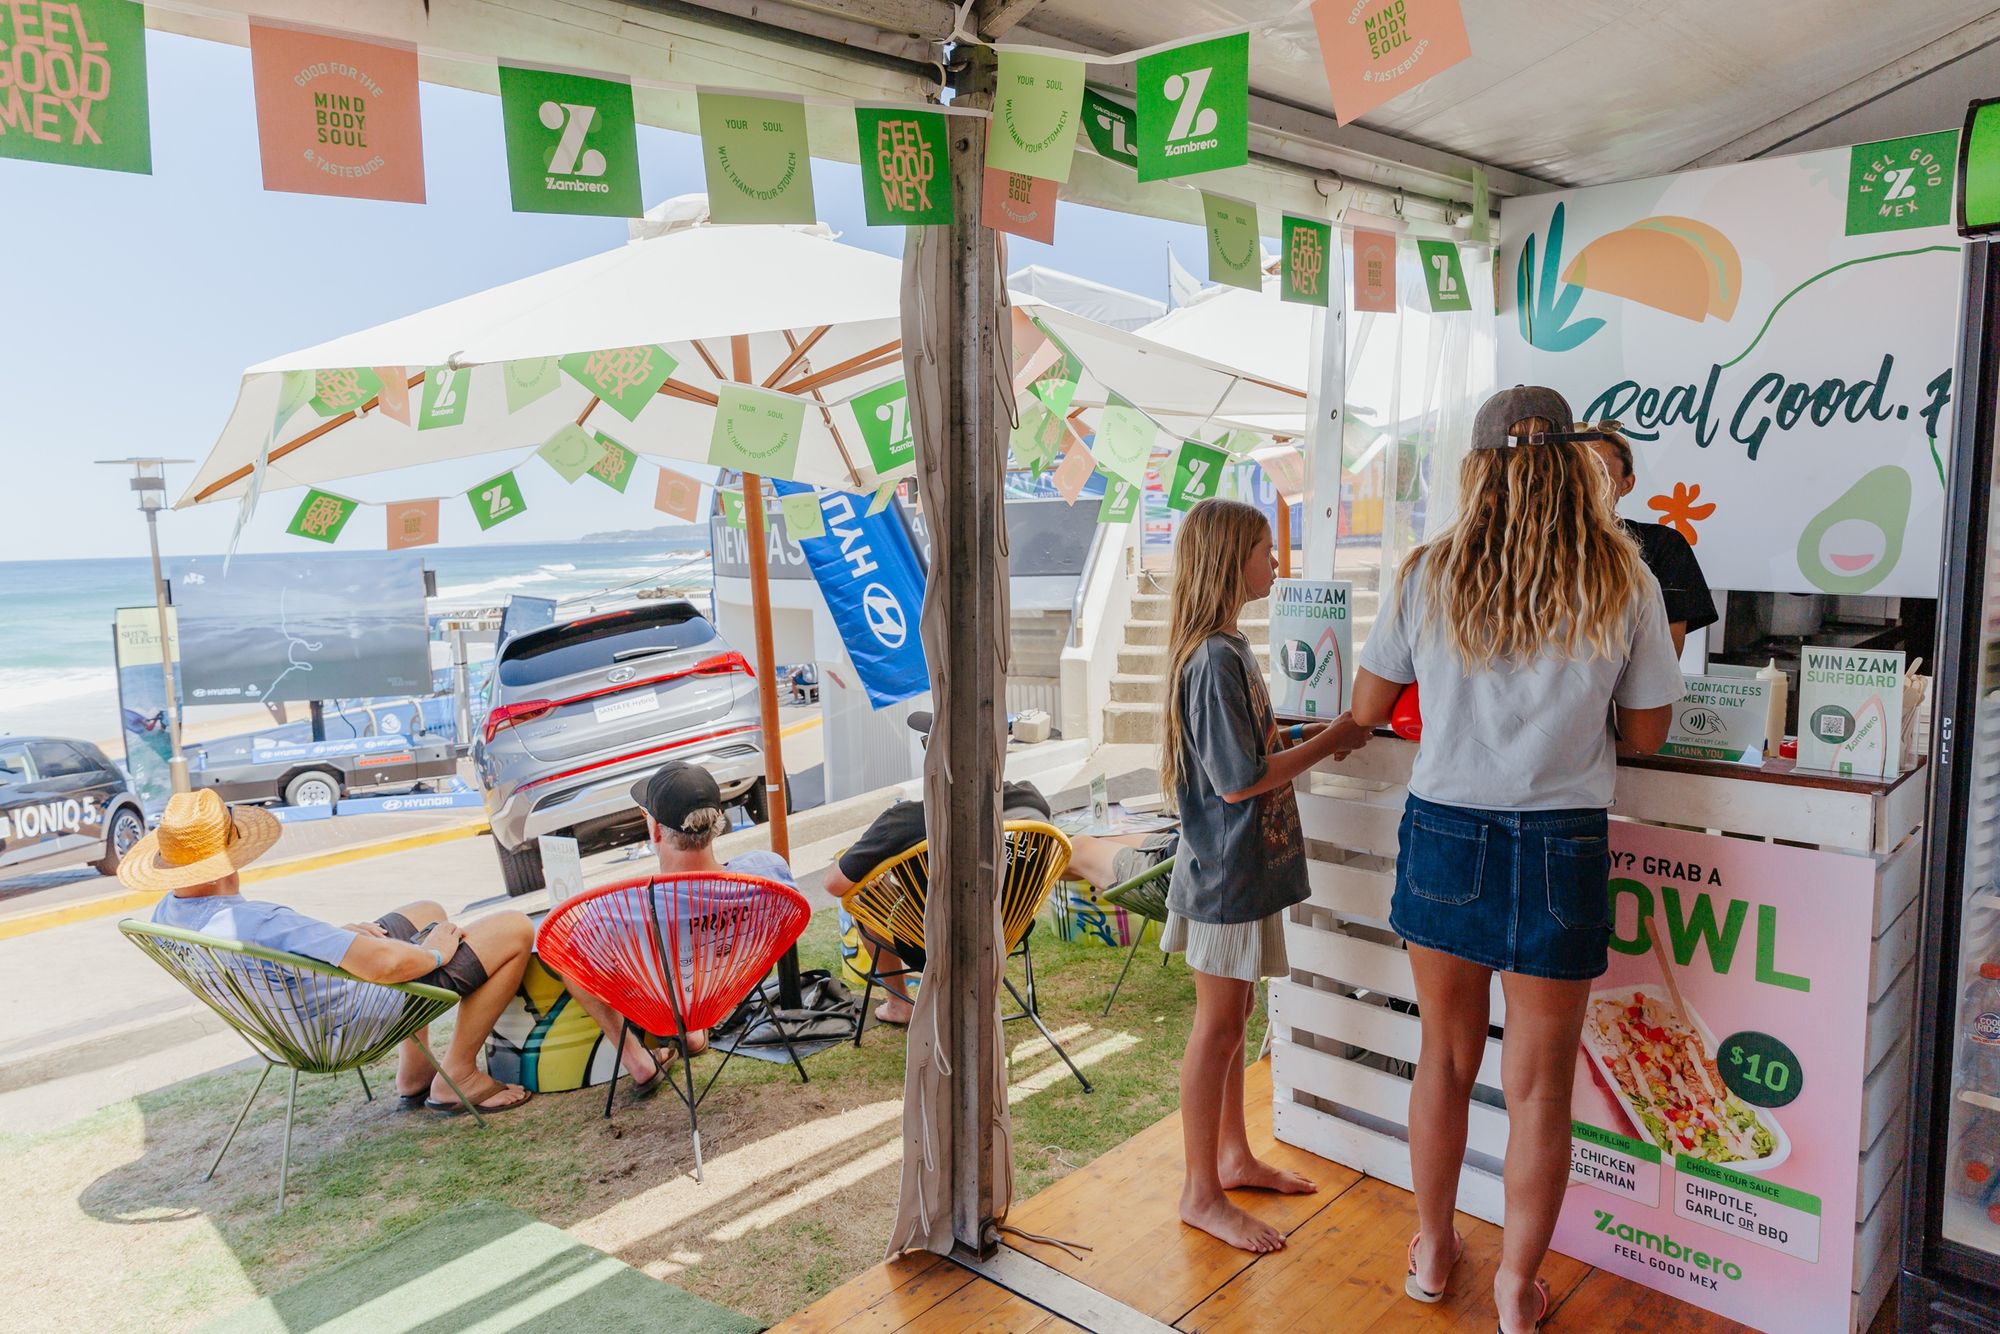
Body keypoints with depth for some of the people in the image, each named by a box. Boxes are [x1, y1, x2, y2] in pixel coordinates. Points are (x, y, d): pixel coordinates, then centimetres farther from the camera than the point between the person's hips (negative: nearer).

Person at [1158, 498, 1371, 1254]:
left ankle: (1234, 1157, 35)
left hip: (1244, 862, 10)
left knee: (1232, 1016, 20)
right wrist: (1327, 742, -14)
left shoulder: (1225, 648, 10)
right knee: (1218, 1026, 2)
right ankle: (1202, 1193, 16)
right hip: (1226, 869, -10)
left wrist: (1310, 735, 4)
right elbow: (1238, 780, -23)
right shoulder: (1216, 658, -22)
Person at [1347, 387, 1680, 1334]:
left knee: (1444, 1058, 19)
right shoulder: (1623, 583, -5)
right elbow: (1645, 733, 2)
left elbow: (1367, 708, 4)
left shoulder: (1427, 575, -4)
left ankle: (1432, 1253, 36)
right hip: (1559, 846, -1)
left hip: (1443, 834, 1)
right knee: (1538, 1085, 13)